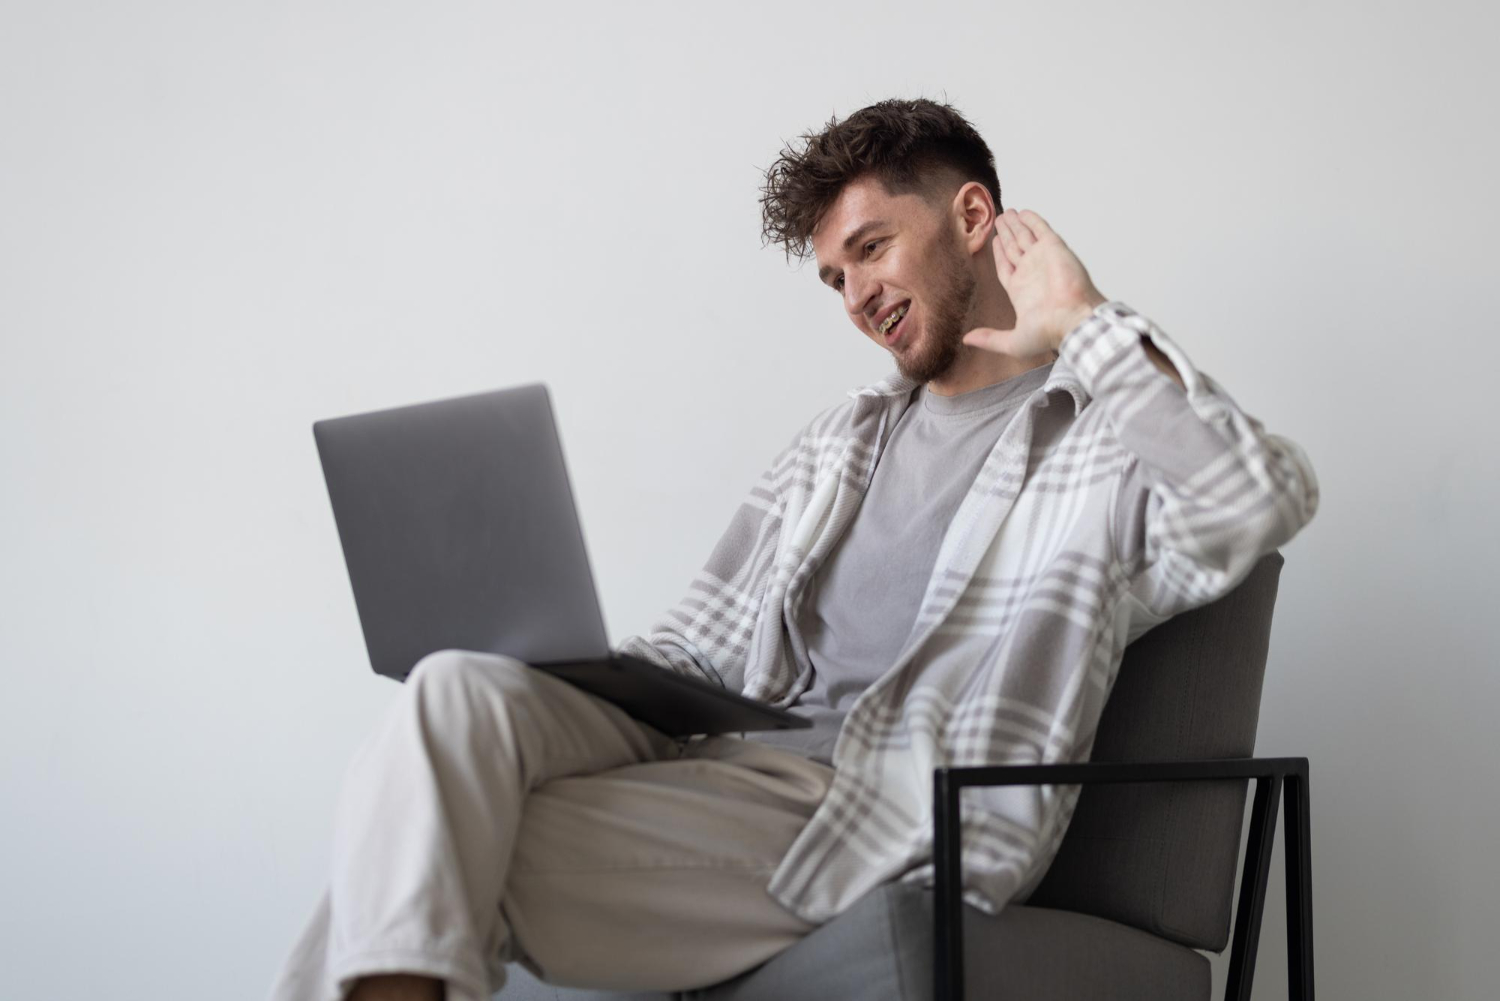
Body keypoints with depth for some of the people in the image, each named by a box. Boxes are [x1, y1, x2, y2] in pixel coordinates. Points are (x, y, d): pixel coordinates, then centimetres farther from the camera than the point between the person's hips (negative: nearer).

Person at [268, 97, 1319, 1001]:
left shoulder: (1114, 440, 6)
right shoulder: (838, 442, 27)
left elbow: (1268, 504, -17)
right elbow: (693, 650, 24)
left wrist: (1085, 324, -8)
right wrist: (560, 686, 2)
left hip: (892, 827, -7)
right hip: (724, 761, 7)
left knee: (478, 863, -22)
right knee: (458, 691, -21)